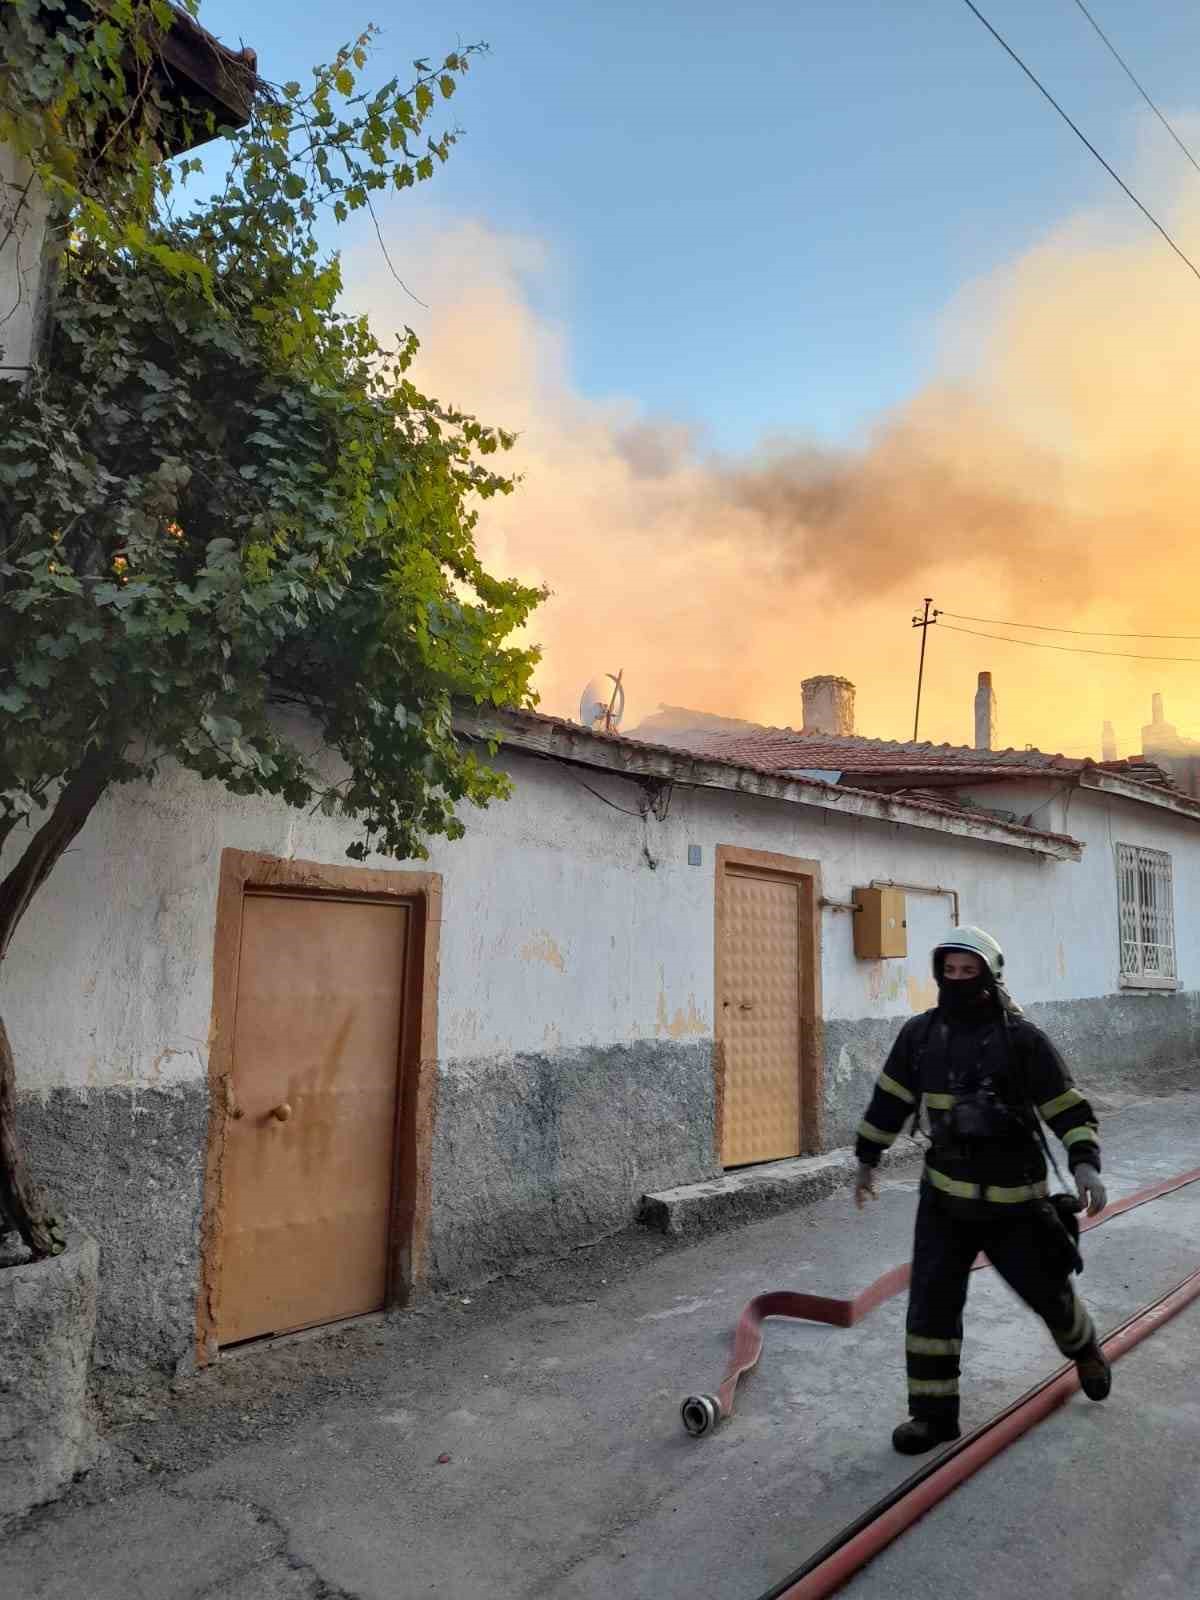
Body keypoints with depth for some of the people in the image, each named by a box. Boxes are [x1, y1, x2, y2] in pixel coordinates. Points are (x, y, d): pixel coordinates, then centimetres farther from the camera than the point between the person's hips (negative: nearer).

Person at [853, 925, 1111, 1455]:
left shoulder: (1022, 1039, -14)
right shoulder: (919, 1033, -4)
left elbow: (1070, 1108, -10)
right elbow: (890, 1099, 8)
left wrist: (1085, 1165, -26)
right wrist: (866, 1161, 14)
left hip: (1014, 1200, -2)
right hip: (945, 1196, 2)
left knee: (1047, 1290, 16)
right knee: (930, 1301, -3)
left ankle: (1085, 1349, 50)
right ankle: (933, 1413, 13)